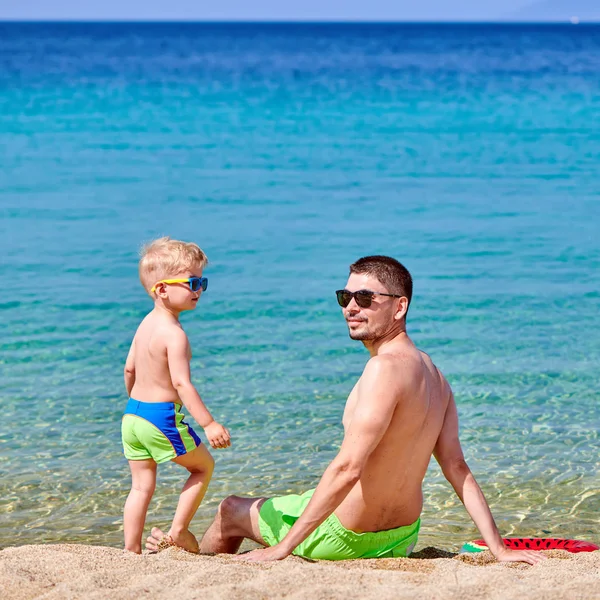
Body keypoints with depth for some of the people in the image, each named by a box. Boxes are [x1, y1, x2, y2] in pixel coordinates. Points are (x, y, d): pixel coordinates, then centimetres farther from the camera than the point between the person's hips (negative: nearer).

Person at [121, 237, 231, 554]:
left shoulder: (147, 323, 9)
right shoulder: (174, 334, -19)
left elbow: (129, 368, 16)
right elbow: (181, 383, -25)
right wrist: (209, 424, -28)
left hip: (132, 412, 8)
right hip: (163, 416, -8)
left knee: (141, 485, 14)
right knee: (203, 465, 13)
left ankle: (131, 549, 13)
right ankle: (178, 531, 13)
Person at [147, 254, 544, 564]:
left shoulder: (385, 369, -27)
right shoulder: (433, 374, 0)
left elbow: (347, 470, -30)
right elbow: (458, 468, -1)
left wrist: (282, 547, -25)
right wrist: (499, 549, 1)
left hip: (346, 537, -8)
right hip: (402, 537, 8)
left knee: (232, 511, 19)